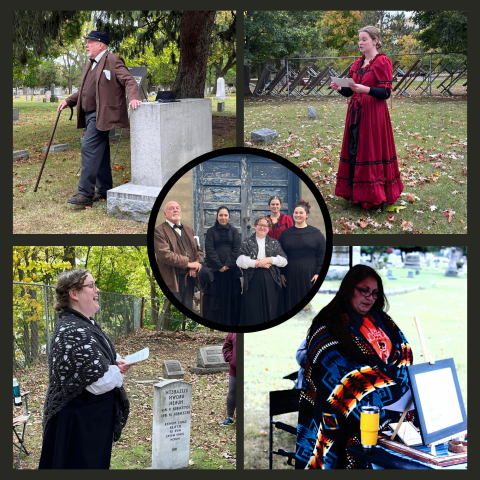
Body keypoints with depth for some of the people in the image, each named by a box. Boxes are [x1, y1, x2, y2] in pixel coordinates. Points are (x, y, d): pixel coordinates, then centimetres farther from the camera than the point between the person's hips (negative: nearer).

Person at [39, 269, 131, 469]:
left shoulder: (84, 324, 7)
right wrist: (118, 372, -8)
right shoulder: (72, 332, -25)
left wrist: (114, 366, 2)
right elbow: (99, 381, -29)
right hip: (80, 422, -10)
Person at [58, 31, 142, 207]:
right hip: (89, 114, 9)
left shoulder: (113, 60, -6)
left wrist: (134, 97, -34)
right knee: (100, 152, 12)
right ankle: (104, 190, 19)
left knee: (89, 148, -16)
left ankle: (85, 193, -16)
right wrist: (68, 101, 15)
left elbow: (129, 80, -16)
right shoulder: (92, 64, 21)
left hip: (101, 115, -9)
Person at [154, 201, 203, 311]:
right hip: (172, 280, -6)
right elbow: (164, 254, -17)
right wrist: (188, 263, -16)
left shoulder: (189, 230, 19)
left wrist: (196, 266, -5)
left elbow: (199, 250, 17)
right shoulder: (159, 231, -6)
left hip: (189, 277, 6)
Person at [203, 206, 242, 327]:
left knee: (231, 297, 1)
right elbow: (209, 249, -2)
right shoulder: (211, 231, 6)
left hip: (231, 269, 1)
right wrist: (219, 266, -11)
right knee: (214, 298, -1)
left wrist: (228, 265, -10)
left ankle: (231, 323, 7)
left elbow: (236, 249, 1)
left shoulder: (234, 231, 10)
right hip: (215, 269, -1)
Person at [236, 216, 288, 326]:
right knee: (253, 312, -2)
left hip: (270, 281, 1)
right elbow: (240, 261, -4)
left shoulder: (274, 243, 14)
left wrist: (268, 260, -10)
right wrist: (258, 263, -10)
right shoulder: (247, 242, 10)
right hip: (253, 281, -1)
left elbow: (284, 260, 3)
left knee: (271, 309, 0)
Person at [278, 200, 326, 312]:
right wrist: (281, 273, 2)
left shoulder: (316, 233, 3)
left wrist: (318, 273, -10)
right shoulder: (285, 234, 11)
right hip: (291, 276, 2)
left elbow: (322, 255, -1)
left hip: (309, 276, -2)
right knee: (292, 303, 4)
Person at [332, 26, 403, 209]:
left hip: (374, 115, -7)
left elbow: (386, 93, -13)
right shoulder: (357, 64, 14)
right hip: (355, 113, 7)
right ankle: (356, 191, 16)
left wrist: (366, 89, -27)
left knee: (371, 152, -5)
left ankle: (374, 195, 3)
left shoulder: (382, 62, -6)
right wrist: (340, 88, -4)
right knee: (354, 150, 7)